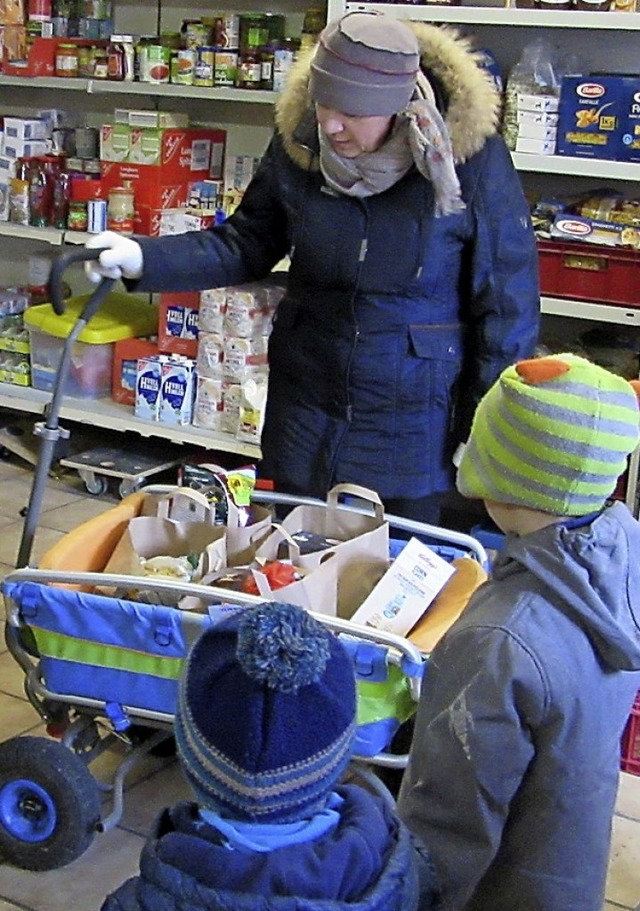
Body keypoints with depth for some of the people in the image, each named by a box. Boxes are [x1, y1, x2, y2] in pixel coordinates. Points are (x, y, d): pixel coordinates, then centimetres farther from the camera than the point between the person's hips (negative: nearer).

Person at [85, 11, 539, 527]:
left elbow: (507, 304, -8)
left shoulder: (471, 158, -16)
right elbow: (247, 246, 5)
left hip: (414, 423, -3)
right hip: (306, 408, 3)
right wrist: (145, 260, -10)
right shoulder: (299, 142, -7)